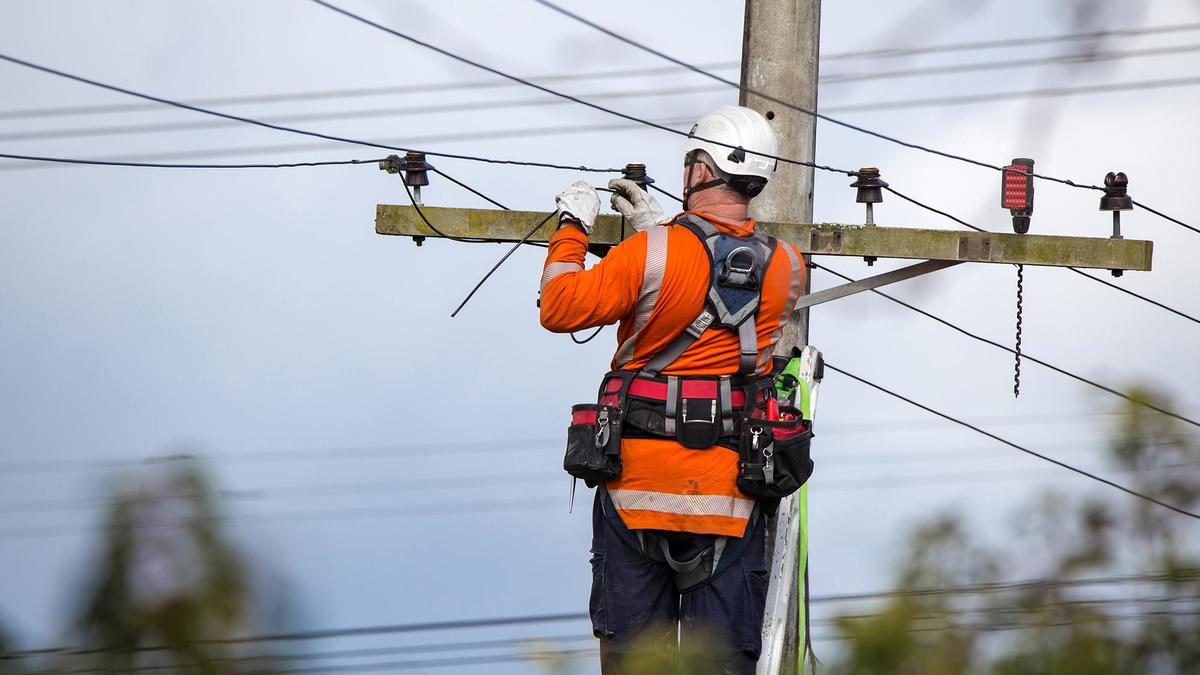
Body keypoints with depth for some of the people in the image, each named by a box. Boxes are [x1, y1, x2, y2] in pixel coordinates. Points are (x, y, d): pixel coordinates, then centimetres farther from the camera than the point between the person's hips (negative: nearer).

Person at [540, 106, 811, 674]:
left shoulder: (650, 254, -13)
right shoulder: (785, 269, 0)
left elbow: (561, 308, -5)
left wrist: (572, 226, 10)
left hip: (636, 485, -2)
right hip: (728, 494, 2)